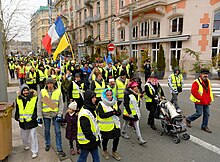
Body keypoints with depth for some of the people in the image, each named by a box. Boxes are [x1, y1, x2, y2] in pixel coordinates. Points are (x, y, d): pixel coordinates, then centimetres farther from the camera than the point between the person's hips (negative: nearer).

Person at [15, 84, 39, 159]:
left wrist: (33, 117, -14)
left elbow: (36, 109, -7)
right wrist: (17, 117, 6)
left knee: (33, 136, 1)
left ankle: (35, 151, 13)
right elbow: (17, 109, 13)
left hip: (31, 121, -4)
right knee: (24, 135, 21)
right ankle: (26, 145, 50)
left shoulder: (34, 98, -9)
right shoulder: (18, 99, 3)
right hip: (22, 121, 4)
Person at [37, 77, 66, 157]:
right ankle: (47, 144, 41)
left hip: (55, 114, -1)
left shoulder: (58, 91, -6)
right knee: (47, 131, 17)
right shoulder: (42, 92, -4)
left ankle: (59, 149, 11)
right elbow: (39, 105, -1)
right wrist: (39, 116, -4)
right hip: (46, 114, 1)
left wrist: (59, 115, -10)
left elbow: (61, 104, -4)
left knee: (58, 132, 2)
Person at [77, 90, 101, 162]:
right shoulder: (84, 113, -26)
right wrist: (93, 139, -18)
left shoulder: (91, 110, 7)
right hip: (86, 142, -9)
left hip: (93, 140, 9)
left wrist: (96, 138, 14)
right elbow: (86, 130, -26)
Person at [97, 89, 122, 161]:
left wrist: (116, 112, -25)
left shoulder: (115, 102, 3)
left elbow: (119, 112, -1)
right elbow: (101, 115, -23)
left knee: (116, 138, 11)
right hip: (106, 126, -4)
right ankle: (104, 151, 43)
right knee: (105, 139, 13)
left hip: (115, 124, 5)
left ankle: (114, 152, 37)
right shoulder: (101, 104, -13)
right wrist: (112, 113, -28)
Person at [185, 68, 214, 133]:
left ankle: (204, 126, 24)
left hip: (206, 102, 8)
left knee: (207, 114, 10)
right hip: (199, 102, -8)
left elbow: (209, 91, 23)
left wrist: (210, 99, 14)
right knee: (199, 113, -5)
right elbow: (193, 91, -21)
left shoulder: (208, 81, 12)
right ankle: (188, 119, 18)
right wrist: (200, 98, -18)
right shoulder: (196, 82, -14)